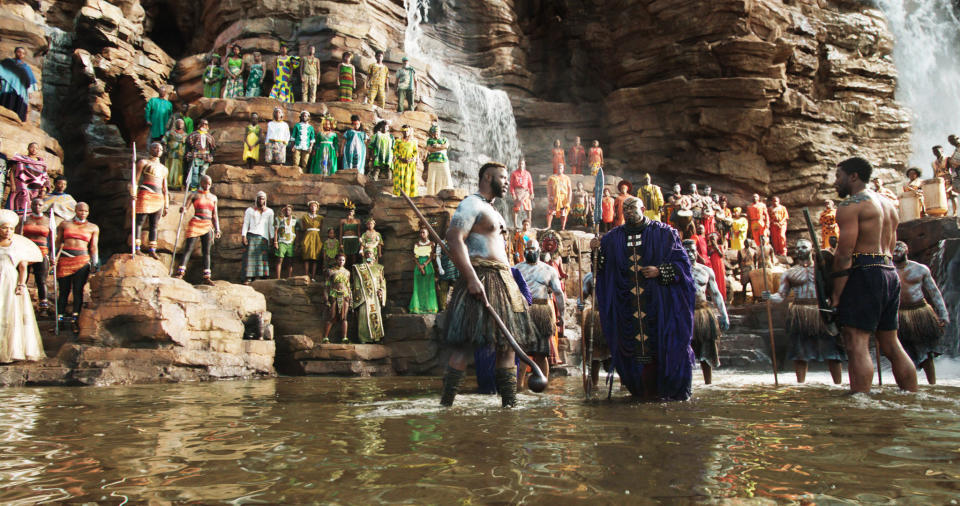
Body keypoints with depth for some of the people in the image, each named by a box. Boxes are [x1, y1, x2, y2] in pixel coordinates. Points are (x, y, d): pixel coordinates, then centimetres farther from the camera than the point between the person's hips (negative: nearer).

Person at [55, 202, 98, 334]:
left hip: (82, 259, -1)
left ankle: (74, 320, -2)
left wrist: (95, 262, 1)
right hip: (64, 258, 1)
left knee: (78, 291, -6)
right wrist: (55, 256, 1)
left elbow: (94, 246, 10)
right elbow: (59, 242, 14)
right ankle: (59, 319, 10)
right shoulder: (65, 224, 14)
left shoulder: (93, 228, 12)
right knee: (64, 291, 2)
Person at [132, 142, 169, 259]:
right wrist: (133, 194, -14)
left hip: (159, 198, 5)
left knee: (154, 225, 3)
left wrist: (166, 205, 18)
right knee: (139, 221, -9)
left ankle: (151, 250, 3)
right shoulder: (143, 162, 10)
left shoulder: (164, 168, 25)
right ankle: (136, 248, -10)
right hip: (145, 195, -5)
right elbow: (136, 179, 0)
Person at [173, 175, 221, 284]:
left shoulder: (213, 197, 16)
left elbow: (215, 215, 16)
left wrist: (217, 229, 8)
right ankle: (180, 272, -12)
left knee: (207, 251, -1)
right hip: (195, 223, -3)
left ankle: (206, 277, -3)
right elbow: (186, 208, -2)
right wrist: (183, 209, -26)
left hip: (208, 226, 3)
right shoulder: (194, 195, 6)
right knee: (188, 248, -11)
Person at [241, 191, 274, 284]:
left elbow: (271, 226, 14)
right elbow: (245, 224, 8)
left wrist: (272, 238, 4)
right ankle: (248, 277, -14)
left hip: (263, 237, 1)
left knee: (263, 257, -9)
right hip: (251, 236, -1)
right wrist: (243, 236, -5)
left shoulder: (269, 212, 17)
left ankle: (263, 276, -12)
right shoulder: (249, 210, 14)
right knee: (250, 256, -10)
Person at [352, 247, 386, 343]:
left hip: (375, 295, 2)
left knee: (376, 315, -3)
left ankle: (377, 336, 3)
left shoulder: (378, 267, 16)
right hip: (364, 295, -2)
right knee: (364, 315, -8)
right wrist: (358, 295, -5)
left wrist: (381, 290, -3)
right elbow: (356, 283, 5)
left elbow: (382, 281, 15)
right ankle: (364, 337, -4)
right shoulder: (358, 267, 9)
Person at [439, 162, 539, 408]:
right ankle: (445, 403, -9)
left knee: (508, 343, 6)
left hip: (504, 280, 10)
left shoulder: (493, 211, 27)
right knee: (466, 344, -13)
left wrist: (510, 283, 22)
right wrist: (471, 278, -26)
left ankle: (509, 402, 10)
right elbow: (454, 239, -16)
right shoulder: (471, 204, -3)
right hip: (481, 279, -10)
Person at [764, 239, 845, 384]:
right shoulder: (790, 273, 11)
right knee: (800, 351, -1)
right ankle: (800, 384, 8)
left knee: (832, 350, -1)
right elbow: (781, 295, 7)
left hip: (823, 312, 1)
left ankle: (838, 384, 8)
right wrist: (769, 297, -12)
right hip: (799, 315, 0)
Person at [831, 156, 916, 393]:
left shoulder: (850, 204, -7)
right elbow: (889, 247, 20)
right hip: (890, 273, 9)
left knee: (856, 344, -12)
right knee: (891, 345, 14)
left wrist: (836, 294, -13)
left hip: (865, 274, -9)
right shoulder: (889, 205, 21)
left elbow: (844, 253, -14)